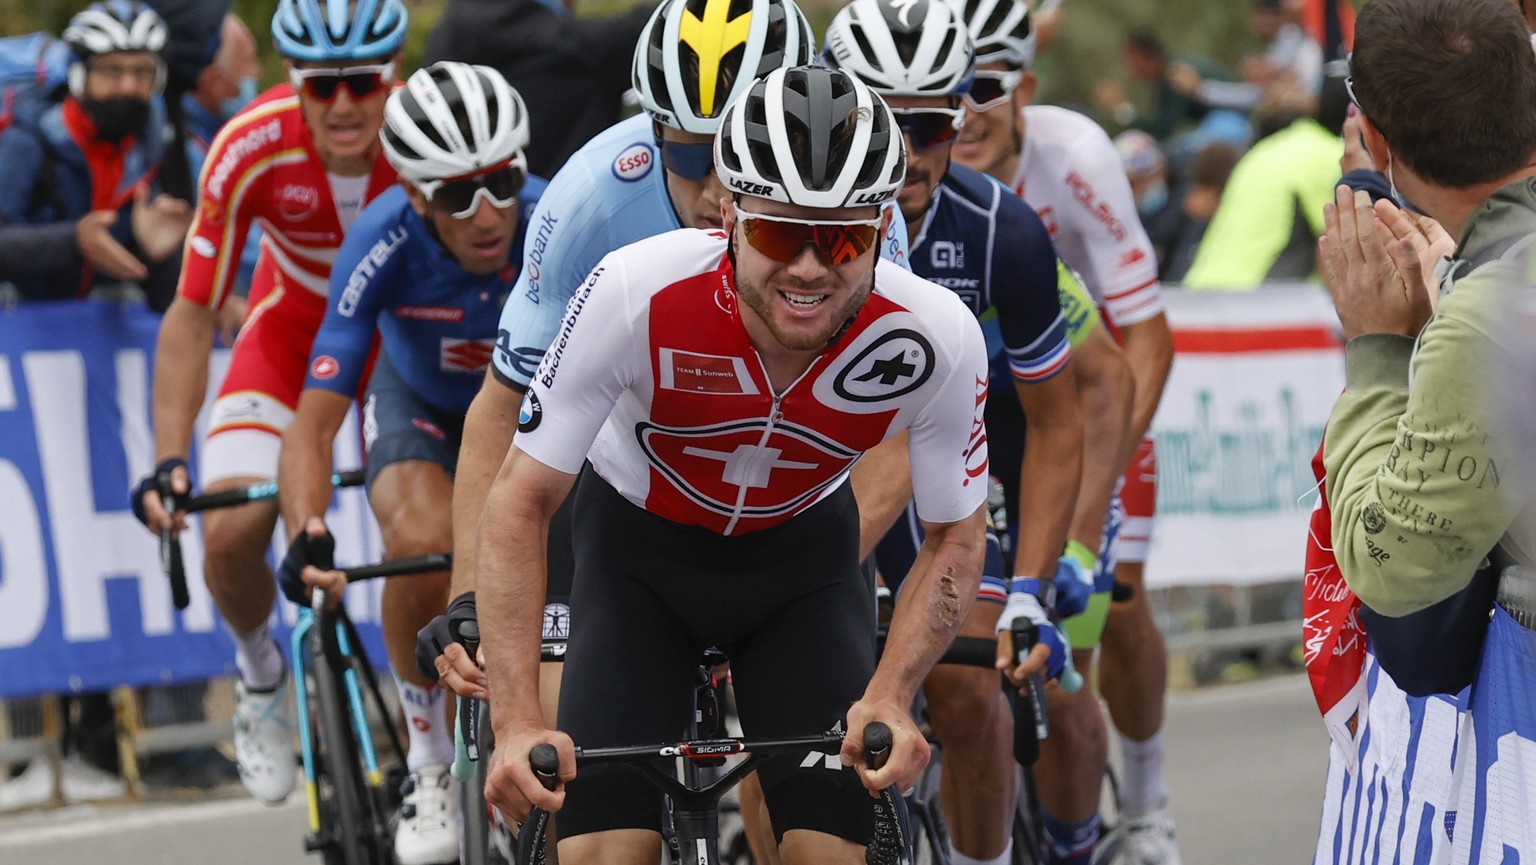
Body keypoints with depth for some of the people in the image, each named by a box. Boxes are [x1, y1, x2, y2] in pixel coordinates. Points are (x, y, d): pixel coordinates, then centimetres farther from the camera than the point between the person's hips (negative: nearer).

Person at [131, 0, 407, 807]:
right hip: (291, 329, 1)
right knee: (230, 535, -18)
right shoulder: (251, 149, -30)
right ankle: (262, 678, 15)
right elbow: (192, 316, -22)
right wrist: (168, 460, -30)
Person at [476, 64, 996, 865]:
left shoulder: (939, 339, -29)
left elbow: (956, 537, -10)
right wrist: (518, 723, -31)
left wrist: (888, 699, -25)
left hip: (802, 557, 1)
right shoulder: (637, 293, -34)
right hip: (639, 550, -1)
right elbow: (521, 504, -24)